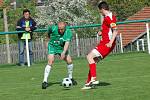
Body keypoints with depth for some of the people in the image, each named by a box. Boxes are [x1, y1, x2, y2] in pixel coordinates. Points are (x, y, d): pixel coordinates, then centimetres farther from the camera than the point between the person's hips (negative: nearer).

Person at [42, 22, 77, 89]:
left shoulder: (68, 32, -22)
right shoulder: (53, 28, -23)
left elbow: (67, 43, -31)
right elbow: (48, 32, 2)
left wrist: (64, 52, -45)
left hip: (62, 48, 2)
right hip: (53, 46, -2)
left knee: (69, 61, -5)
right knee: (50, 62, -20)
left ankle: (70, 78, 20)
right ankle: (45, 81, -22)